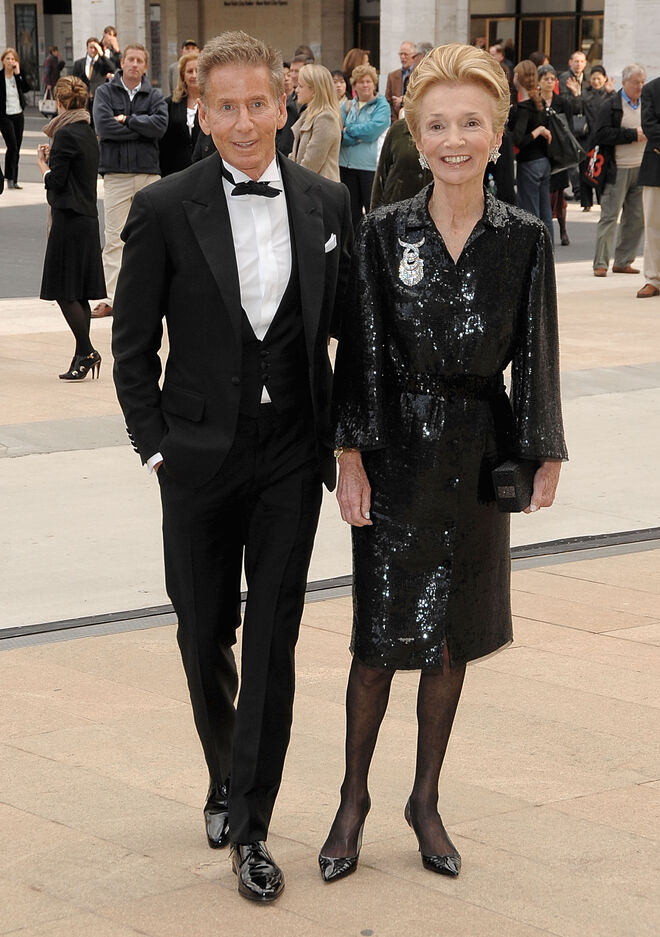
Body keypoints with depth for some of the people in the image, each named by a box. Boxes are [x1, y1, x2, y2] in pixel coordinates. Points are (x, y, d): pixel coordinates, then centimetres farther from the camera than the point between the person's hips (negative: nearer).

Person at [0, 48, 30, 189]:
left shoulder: (19, 76, 2)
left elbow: (27, 88, -15)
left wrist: (18, 73, -18)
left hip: (19, 115, 5)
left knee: (16, 149, 6)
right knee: (12, 146, -15)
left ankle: (14, 180, 13)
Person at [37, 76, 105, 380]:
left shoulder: (66, 134, -14)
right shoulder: (87, 133, 13)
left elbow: (57, 181, -15)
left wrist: (43, 165, 3)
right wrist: (53, 158, 15)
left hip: (69, 220, -9)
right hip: (88, 218, 9)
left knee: (64, 291, -5)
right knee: (78, 294, 10)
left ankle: (86, 351, -8)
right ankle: (82, 357, 11)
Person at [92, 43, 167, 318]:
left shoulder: (154, 96, 9)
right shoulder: (105, 92, 6)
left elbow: (161, 125, -9)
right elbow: (103, 126, -10)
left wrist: (127, 119, -9)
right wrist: (141, 129, -8)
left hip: (149, 172, 2)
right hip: (116, 174, -2)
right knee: (114, 239, -4)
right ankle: (110, 298, -4)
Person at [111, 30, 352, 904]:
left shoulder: (326, 203, 1)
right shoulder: (164, 209, -6)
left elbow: (346, 324, 9)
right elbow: (132, 341, 0)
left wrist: (337, 434, 4)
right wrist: (154, 442, -3)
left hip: (292, 455, 1)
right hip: (200, 455, -1)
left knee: (273, 641, 0)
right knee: (204, 636, 11)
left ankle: (250, 828, 8)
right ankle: (226, 780, 36)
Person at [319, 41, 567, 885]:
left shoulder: (524, 239, -2)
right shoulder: (384, 233, -5)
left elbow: (534, 355, 2)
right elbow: (361, 352, -4)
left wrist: (544, 453, -1)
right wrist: (350, 455, -7)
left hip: (477, 454, 2)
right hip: (396, 451, -1)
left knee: (450, 635, 12)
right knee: (381, 634, 1)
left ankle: (426, 799, 26)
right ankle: (353, 800, 17)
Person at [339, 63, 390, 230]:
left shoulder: (382, 106, 0)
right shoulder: (348, 106, 13)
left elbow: (374, 129, -16)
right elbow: (338, 134, 2)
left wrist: (349, 129, -5)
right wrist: (360, 136, -12)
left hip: (370, 165, -5)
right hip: (347, 165, 5)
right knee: (352, 211, 11)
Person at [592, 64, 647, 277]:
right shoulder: (611, 106, -4)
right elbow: (601, 134, -15)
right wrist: (632, 134, -16)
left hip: (641, 169, 6)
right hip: (618, 170, -6)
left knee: (636, 218, 7)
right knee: (609, 216, -5)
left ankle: (623, 261, 16)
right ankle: (600, 263, -2)